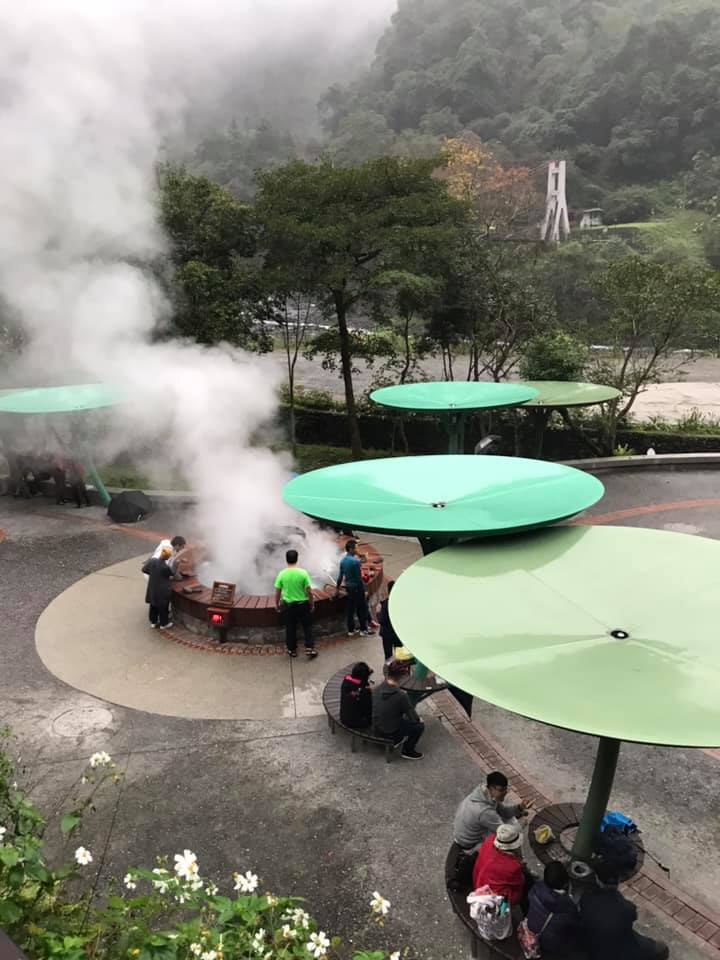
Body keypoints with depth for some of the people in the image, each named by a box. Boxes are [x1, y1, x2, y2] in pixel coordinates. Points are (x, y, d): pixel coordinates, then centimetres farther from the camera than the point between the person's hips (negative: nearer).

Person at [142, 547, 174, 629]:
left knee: (153, 605, 23)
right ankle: (164, 623, 32)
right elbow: (172, 573, -8)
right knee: (163, 607, 15)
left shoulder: (152, 560, -15)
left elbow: (144, 569, 1)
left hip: (152, 589, 5)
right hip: (163, 591, -5)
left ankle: (153, 622, 38)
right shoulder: (166, 567, -29)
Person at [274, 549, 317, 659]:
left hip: (288, 605, 1)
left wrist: (277, 604, 13)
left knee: (290, 628, 14)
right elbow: (309, 591, -11)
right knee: (307, 626, 12)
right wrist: (312, 604, 3)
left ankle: (292, 650, 23)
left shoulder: (282, 574, -9)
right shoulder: (303, 573, -13)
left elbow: (277, 592, -2)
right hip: (303, 604, -1)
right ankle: (310, 649, 8)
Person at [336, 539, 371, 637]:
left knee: (350, 608, 12)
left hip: (348, 587, 7)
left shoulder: (343, 561, 4)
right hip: (357, 587, -7)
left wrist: (337, 588, 19)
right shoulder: (355, 561, -19)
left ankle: (351, 630, 17)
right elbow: (359, 577, -16)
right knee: (362, 608, 3)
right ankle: (363, 629, 8)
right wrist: (363, 589, -9)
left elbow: (340, 576, 10)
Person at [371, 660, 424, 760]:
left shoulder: (376, 689, -9)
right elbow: (413, 718, -16)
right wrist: (419, 719, 5)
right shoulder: (401, 696, -27)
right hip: (391, 733, -6)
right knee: (420, 726, 10)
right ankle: (407, 751, 20)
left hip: (377, 730, 6)